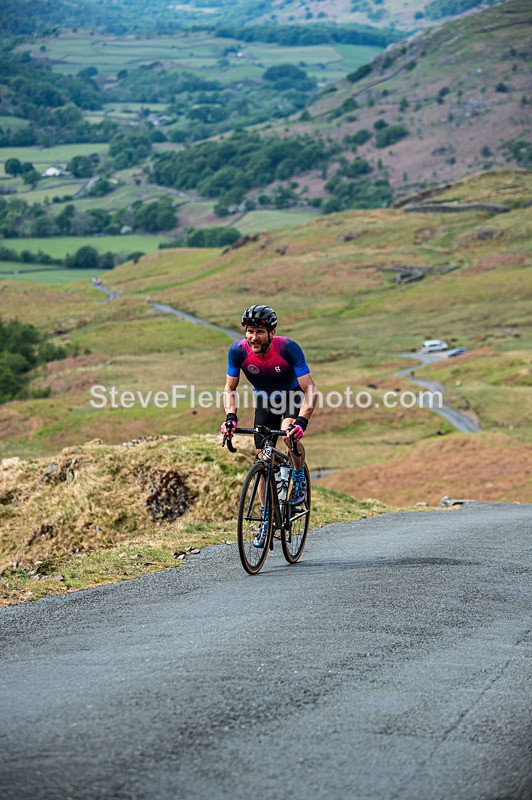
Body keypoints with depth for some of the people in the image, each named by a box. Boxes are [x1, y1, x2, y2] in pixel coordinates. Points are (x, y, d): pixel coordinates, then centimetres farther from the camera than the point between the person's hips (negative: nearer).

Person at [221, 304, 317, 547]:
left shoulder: (288, 348, -33)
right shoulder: (238, 350, -24)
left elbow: (310, 389, -32)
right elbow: (229, 389, -11)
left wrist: (301, 421, -46)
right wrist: (231, 417, -29)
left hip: (292, 396, -3)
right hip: (265, 400, 3)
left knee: (289, 433, -33)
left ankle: (300, 478, -5)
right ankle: (267, 520, 10)